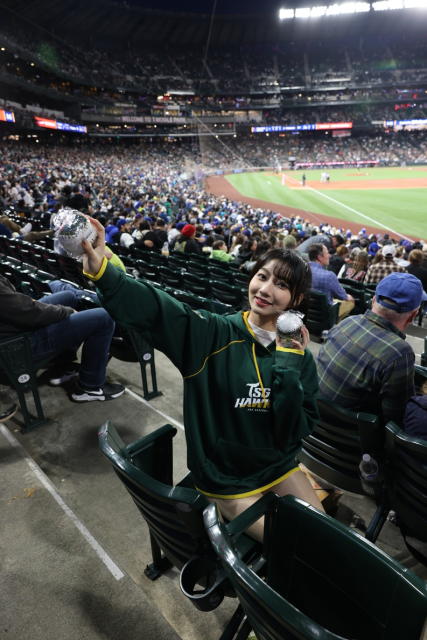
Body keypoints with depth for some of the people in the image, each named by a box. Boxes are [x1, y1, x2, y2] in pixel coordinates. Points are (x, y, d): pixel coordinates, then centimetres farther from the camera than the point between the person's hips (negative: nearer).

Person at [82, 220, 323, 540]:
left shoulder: (298, 356, -6)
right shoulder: (214, 334, -18)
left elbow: (296, 431, -13)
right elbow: (154, 310, -35)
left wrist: (288, 366, -24)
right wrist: (102, 270, -50)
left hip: (279, 468, 4)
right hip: (227, 481, -4)